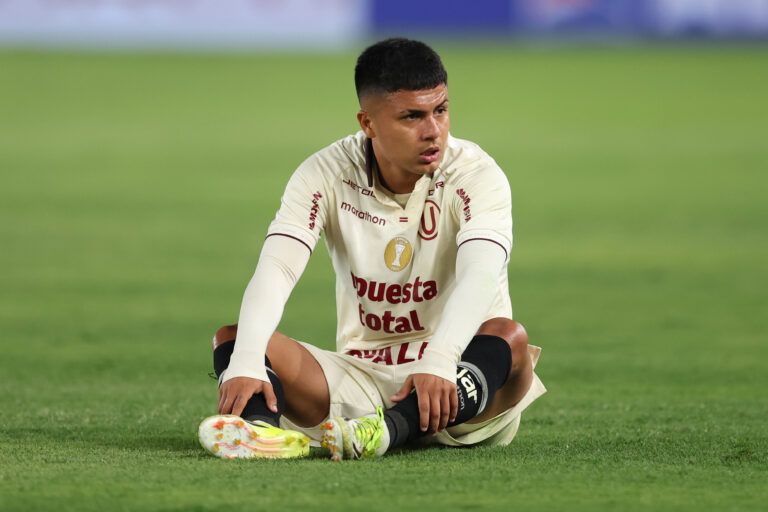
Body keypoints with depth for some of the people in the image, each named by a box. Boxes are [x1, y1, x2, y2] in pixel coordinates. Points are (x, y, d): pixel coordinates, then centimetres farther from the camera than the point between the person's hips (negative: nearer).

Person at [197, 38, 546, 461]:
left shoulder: (475, 175, -10)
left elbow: (480, 274, -28)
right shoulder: (325, 175, -4)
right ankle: (262, 424, -51)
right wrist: (245, 365, -39)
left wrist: (438, 363, -48)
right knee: (231, 338, -18)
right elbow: (275, 269, -19)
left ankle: (392, 429, -55)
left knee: (509, 336, -34)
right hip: (358, 374, 2)